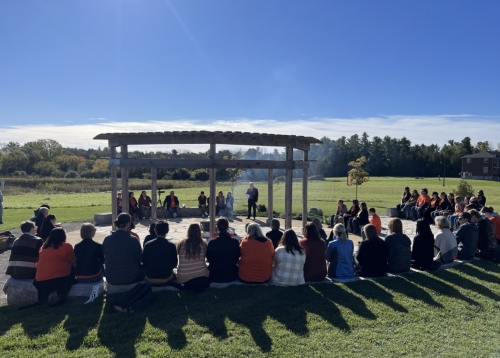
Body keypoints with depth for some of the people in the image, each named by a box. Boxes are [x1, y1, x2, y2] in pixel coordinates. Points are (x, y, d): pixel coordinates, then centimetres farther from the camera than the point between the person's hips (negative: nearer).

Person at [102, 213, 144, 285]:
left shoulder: (107, 239, -6)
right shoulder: (133, 240, -16)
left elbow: (103, 258, 7)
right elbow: (139, 260, -6)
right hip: (129, 278, -4)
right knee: (143, 270, 24)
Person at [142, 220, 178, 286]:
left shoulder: (147, 245, -11)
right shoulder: (171, 246, -14)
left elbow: (144, 264, 0)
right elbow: (174, 265, -3)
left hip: (150, 280, 1)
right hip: (166, 280, -1)